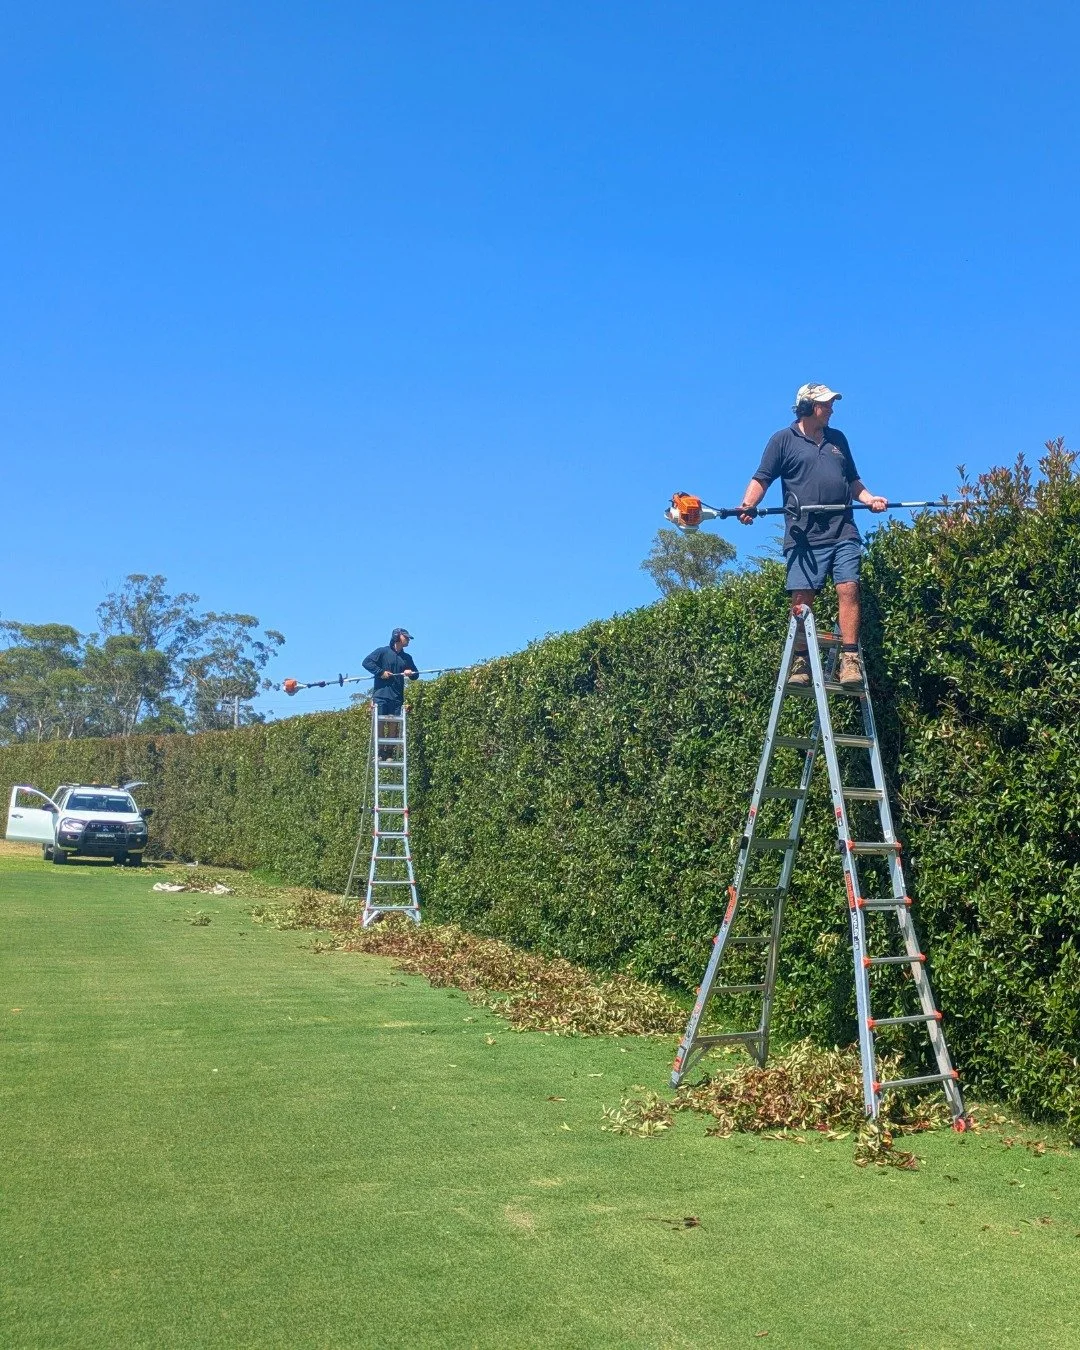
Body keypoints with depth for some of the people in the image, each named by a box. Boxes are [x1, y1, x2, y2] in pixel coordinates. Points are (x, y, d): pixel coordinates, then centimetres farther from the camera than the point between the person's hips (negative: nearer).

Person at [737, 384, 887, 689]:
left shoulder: (838, 439, 22)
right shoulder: (783, 440, 9)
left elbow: (853, 481, 28)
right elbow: (761, 479, 2)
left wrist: (870, 499, 9)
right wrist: (747, 506, -16)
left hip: (843, 533, 3)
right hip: (804, 536, -3)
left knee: (848, 589, -10)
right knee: (801, 598, -7)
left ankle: (850, 659, -11)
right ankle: (800, 661, 0)